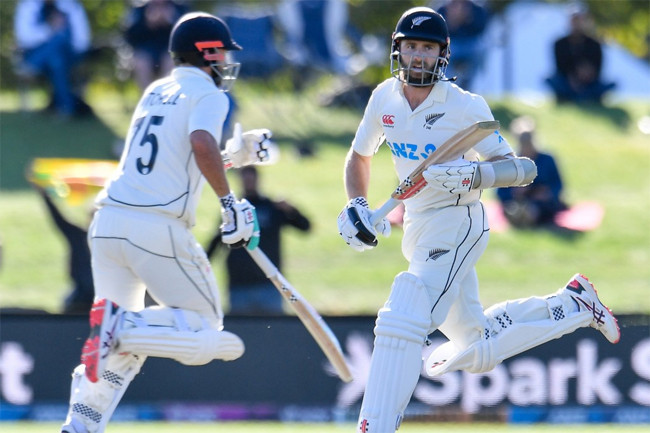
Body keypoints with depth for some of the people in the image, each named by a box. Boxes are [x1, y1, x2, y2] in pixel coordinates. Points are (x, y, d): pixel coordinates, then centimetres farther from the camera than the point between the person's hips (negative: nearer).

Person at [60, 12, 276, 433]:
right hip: (158, 230, -7)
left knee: (121, 349, 18)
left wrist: (236, 155, 32)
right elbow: (201, 144, -20)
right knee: (202, 333, 2)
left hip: (108, 222, 7)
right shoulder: (208, 94, 0)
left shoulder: (155, 92, 23)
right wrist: (230, 203, -15)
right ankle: (120, 325, -20)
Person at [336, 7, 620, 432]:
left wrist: (473, 175, -32)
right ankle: (573, 304, 34)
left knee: (402, 321, -25)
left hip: (457, 225, -7)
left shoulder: (465, 107, -14)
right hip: (418, 231, 7)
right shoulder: (385, 99, 2)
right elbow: (360, 155, 18)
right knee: (479, 352, 17)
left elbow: (521, 169, -14)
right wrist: (356, 205, 2)